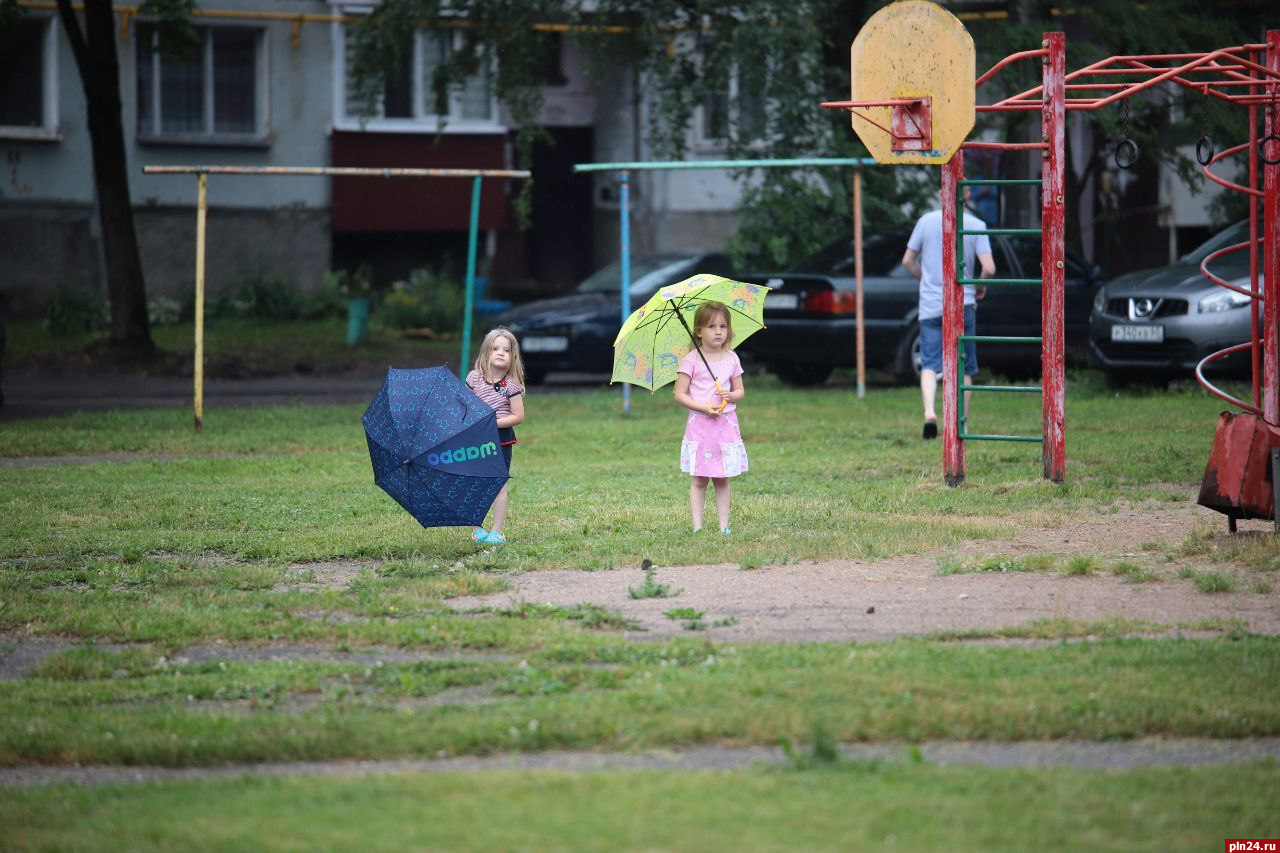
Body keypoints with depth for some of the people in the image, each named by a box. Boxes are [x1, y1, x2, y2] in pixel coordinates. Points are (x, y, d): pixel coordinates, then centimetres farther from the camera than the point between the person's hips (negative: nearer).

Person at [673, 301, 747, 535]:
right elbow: (680, 394, -6)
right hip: (699, 424, -3)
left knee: (722, 479, 7)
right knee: (699, 480, -1)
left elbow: (740, 391, 14)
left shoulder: (731, 359, 5)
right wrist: (704, 408, -18)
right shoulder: (691, 360, -6)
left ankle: (724, 525, 10)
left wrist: (731, 396, -10)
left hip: (726, 423, 3)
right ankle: (697, 526, 1)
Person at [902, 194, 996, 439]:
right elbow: (989, 268, -11)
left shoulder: (926, 221, 0)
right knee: (964, 368, 10)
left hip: (931, 306, 1)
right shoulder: (976, 226, -5)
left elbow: (908, 261, 6)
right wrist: (980, 288, 9)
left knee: (929, 364, 0)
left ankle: (929, 412, -23)